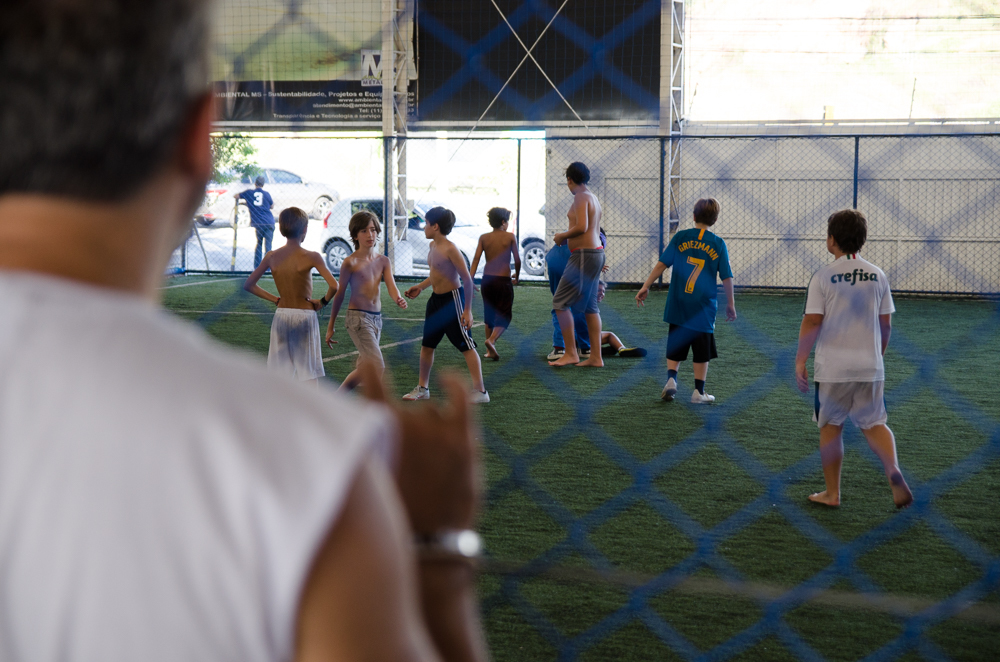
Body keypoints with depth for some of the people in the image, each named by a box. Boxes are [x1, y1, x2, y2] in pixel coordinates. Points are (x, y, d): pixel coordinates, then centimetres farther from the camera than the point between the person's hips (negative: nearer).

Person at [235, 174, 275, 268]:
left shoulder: (249, 192, 5)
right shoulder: (266, 194, 5)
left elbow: (235, 196, 18)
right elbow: (272, 206, 17)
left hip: (257, 223, 1)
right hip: (269, 222, -1)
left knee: (259, 243, 18)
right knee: (267, 246, -3)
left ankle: (256, 266, 17)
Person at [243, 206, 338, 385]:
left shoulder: (272, 256, 0)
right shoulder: (311, 257, -12)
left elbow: (248, 285, 6)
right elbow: (334, 286, -22)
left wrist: (276, 299, 10)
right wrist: (323, 302, -3)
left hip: (281, 316, 4)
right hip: (305, 316, -4)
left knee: (278, 375, 9)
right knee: (310, 372, 2)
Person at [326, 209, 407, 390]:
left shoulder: (383, 261, 9)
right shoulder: (350, 263, -7)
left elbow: (391, 286, -4)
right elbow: (340, 294, 0)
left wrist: (399, 299, -29)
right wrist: (331, 326, 5)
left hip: (376, 318, 7)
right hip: (357, 317, -7)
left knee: (365, 368, 15)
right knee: (377, 366, -19)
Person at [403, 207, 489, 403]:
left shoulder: (450, 249, -19)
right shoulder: (432, 246, 7)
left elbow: (467, 279, -19)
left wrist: (467, 310, -20)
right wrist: (420, 286, 20)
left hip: (453, 299, -9)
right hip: (436, 299, 9)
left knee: (466, 346, -4)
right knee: (427, 345, 14)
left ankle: (480, 391, 1)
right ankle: (422, 388, 26)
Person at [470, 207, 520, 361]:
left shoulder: (484, 238, 5)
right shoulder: (510, 237, -2)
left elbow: (476, 259, -3)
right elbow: (517, 259, -2)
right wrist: (517, 276, 15)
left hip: (487, 279, 4)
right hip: (504, 279, -4)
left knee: (489, 314, 16)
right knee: (504, 315, 2)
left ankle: (489, 351, 16)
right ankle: (492, 340, -23)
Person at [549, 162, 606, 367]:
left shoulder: (581, 197, -11)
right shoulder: (593, 197, 18)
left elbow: (581, 227, -22)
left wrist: (562, 236, -7)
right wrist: (567, 238, 28)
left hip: (584, 254, -10)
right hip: (596, 252, 10)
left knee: (560, 302, -7)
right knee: (590, 305, 11)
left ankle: (571, 353, -7)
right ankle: (596, 357, 11)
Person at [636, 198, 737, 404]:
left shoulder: (680, 237, 1)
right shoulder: (718, 243, -1)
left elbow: (662, 264, -3)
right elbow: (726, 277, 1)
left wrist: (646, 286, 2)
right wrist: (730, 303, 11)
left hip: (678, 304, 1)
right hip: (704, 307, -1)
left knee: (675, 345, 13)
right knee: (702, 350, 7)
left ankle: (671, 379, -3)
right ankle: (699, 392, 10)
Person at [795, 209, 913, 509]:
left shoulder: (823, 277, -7)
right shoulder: (877, 275, 4)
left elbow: (812, 322, -9)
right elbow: (885, 323, 8)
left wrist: (800, 361, -2)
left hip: (833, 367, -3)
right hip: (870, 366, 3)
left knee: (830, 427, 10)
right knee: (874, 423, 12)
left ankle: (832, 493, 16)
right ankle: (893, 470, -14)